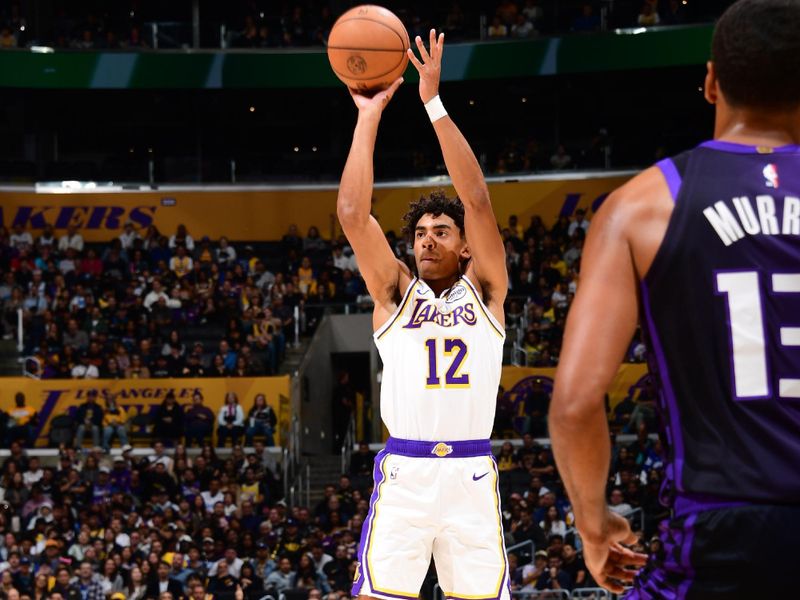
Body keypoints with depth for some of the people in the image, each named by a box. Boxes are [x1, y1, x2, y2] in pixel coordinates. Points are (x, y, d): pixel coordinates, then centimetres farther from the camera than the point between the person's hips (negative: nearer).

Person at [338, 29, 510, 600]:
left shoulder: (485, 289, 10)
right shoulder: (395, 291, 11)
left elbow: (477, 200, -2)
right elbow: (352, 212, 0)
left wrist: (435, 103, -6)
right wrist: (369, 116, 1)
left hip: (471, 474, 0)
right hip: (403, 472, 0)